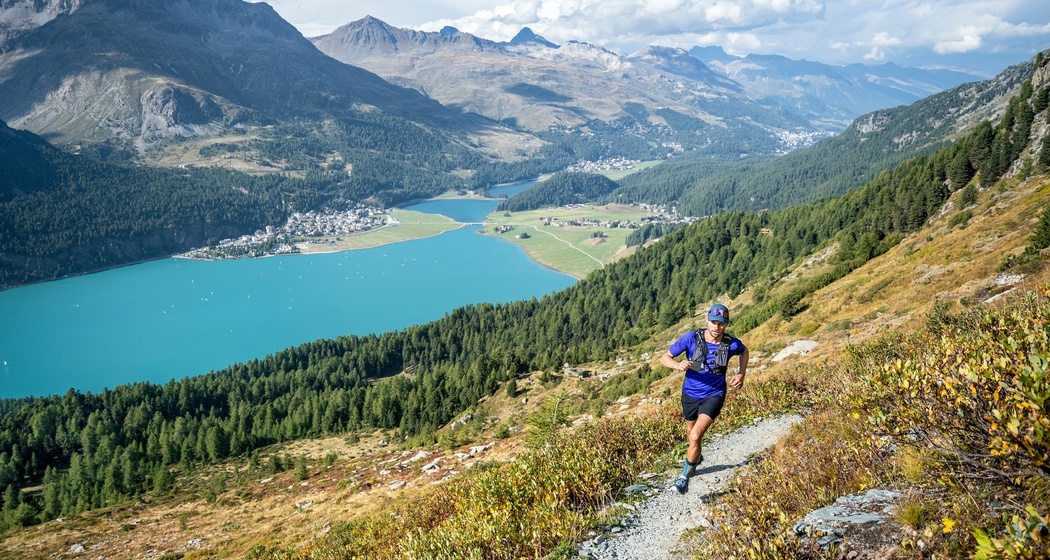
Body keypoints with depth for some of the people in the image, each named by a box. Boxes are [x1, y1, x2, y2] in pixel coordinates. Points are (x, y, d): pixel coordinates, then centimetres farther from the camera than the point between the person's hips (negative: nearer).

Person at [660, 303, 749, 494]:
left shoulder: (732, 344, -17)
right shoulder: (691, 338, -20)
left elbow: (744, 351, 9)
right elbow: (665, 357, -15)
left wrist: (741, 374, -2)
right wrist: (678, 365, -36)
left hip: (713, 396, -2)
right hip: (690, 394, 2)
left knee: (696, 436, -20)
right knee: (692, 433, 24)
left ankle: (684, 477, -1)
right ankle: (697, 457, 58)